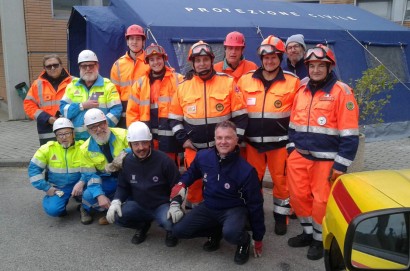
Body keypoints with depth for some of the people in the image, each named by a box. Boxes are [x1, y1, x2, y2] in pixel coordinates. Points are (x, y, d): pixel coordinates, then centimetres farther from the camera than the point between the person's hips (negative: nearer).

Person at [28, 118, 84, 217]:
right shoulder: (48, 148, -8)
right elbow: (34, 168, -4)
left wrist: (81, 183, -29)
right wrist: (46, 188, -9)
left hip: (78, 184, 0)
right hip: (57, 188, 0)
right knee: (52, 209, -25)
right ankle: (61, 200, 12)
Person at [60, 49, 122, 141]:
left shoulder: (108, 85, 4)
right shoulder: (72, 86, 14)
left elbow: (116, 110, -5)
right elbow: (63, 109, 5)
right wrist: (82, 106, -9)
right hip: (78, 137, 3)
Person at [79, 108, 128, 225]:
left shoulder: (122, 134, -14)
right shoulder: (86, 149, -7)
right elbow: (90, 175, -7)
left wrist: (126, 155, -32)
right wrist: (100, 195, -23)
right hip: (108, 180, 1)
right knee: (88, 196, -26)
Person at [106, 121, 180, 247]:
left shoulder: (163, 160, -17)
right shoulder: (127, 161, -4)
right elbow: (122, 186, 8)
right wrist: (116, 201, -11)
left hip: (162, 205, -4)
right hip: (139, 205, 4)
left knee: (169, 221, -35)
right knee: (117, 216, -21)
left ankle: (171, 230, 8)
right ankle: (143, 226, 12)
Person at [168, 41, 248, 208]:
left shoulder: (228, 82, -4)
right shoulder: (183, 86, 2)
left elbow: (240, 115, -3)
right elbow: (174, 117, 9)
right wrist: (182, 139, -1)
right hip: (194, 148, 2)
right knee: (195, 183, 12)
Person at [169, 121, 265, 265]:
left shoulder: (246, 170, -22)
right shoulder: (203, 156, -12)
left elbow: (255, 205, -12)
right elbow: (190, 174, 11)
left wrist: (258, 239, -5)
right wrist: (176, 200, -2)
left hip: (235, 209, -4)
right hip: (209, 206, 5)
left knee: (230, 233, -37)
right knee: (178, 230, -12)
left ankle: (244, 241, 1)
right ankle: (215, 232, 14)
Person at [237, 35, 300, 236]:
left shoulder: (292, 82, -2)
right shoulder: (245, 80, 3)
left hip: (280, 142, -2)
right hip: (252, 141, 2)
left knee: (281, 180, 7)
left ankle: (281, 217, 24)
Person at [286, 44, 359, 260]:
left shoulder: (341, 92, -10)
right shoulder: (301, 92, 10)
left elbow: (350, 134, -13)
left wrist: (340, 165, -15)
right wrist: (291, 150, 9)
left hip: (326, 159, -6)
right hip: (300, 155, 6)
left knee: (321, 201, 4)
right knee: (298, 196, 11)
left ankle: (320, 240, 26)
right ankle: (308, 232, 33)